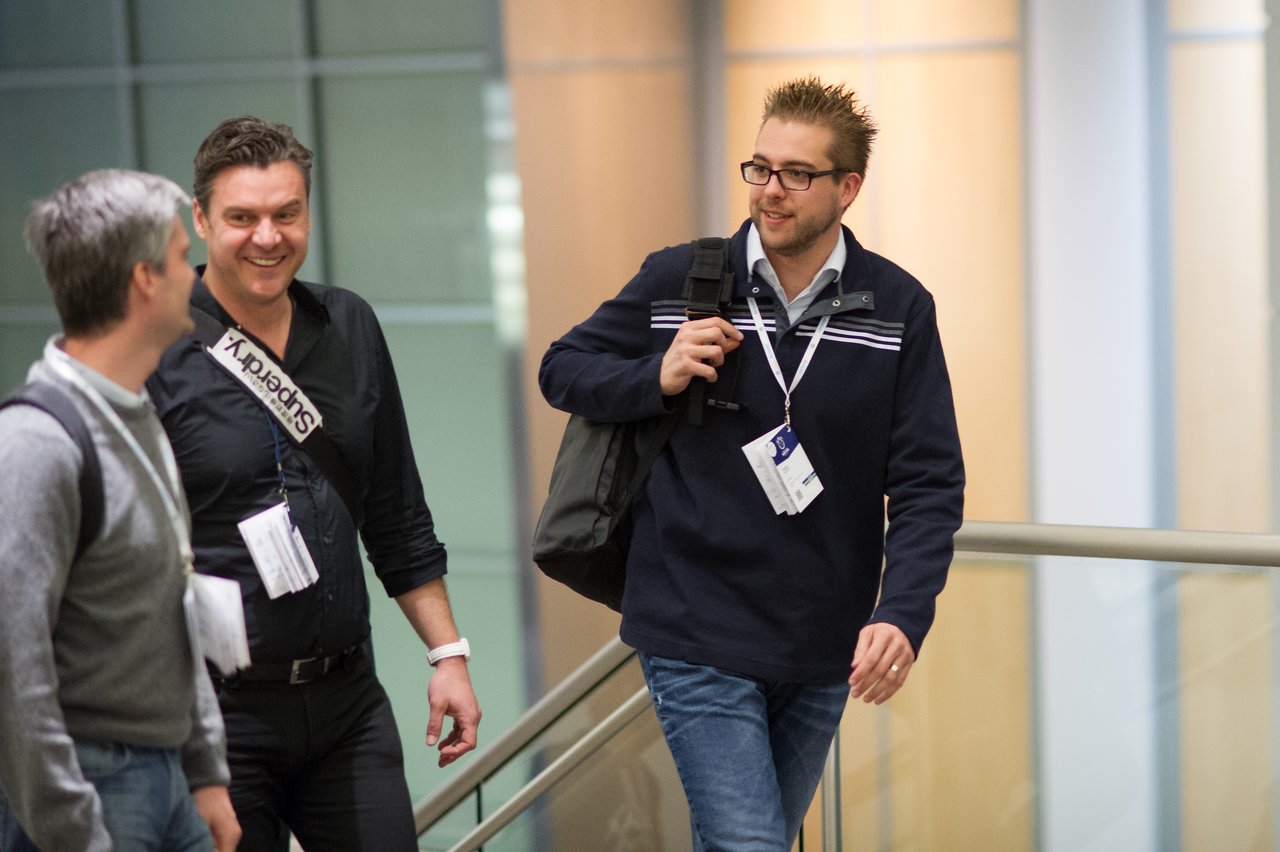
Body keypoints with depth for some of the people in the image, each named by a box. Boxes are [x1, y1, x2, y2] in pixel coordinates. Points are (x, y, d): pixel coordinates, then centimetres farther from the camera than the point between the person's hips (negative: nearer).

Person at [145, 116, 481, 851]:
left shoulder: (350, 328, 9)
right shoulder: (156, 355, -8)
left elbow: (398, 516, 16)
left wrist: (448, 652, 13)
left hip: (347, 702, 5)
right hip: (216, 709, -5)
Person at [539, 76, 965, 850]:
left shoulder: (899, 309, -3)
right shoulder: (677, 281, -4)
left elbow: (929, 483, -6)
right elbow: (562, 370, 8)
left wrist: (903, 614, -21)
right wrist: (657, 376, -13)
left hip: (824, 650, 3)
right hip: (699, 635, -3)